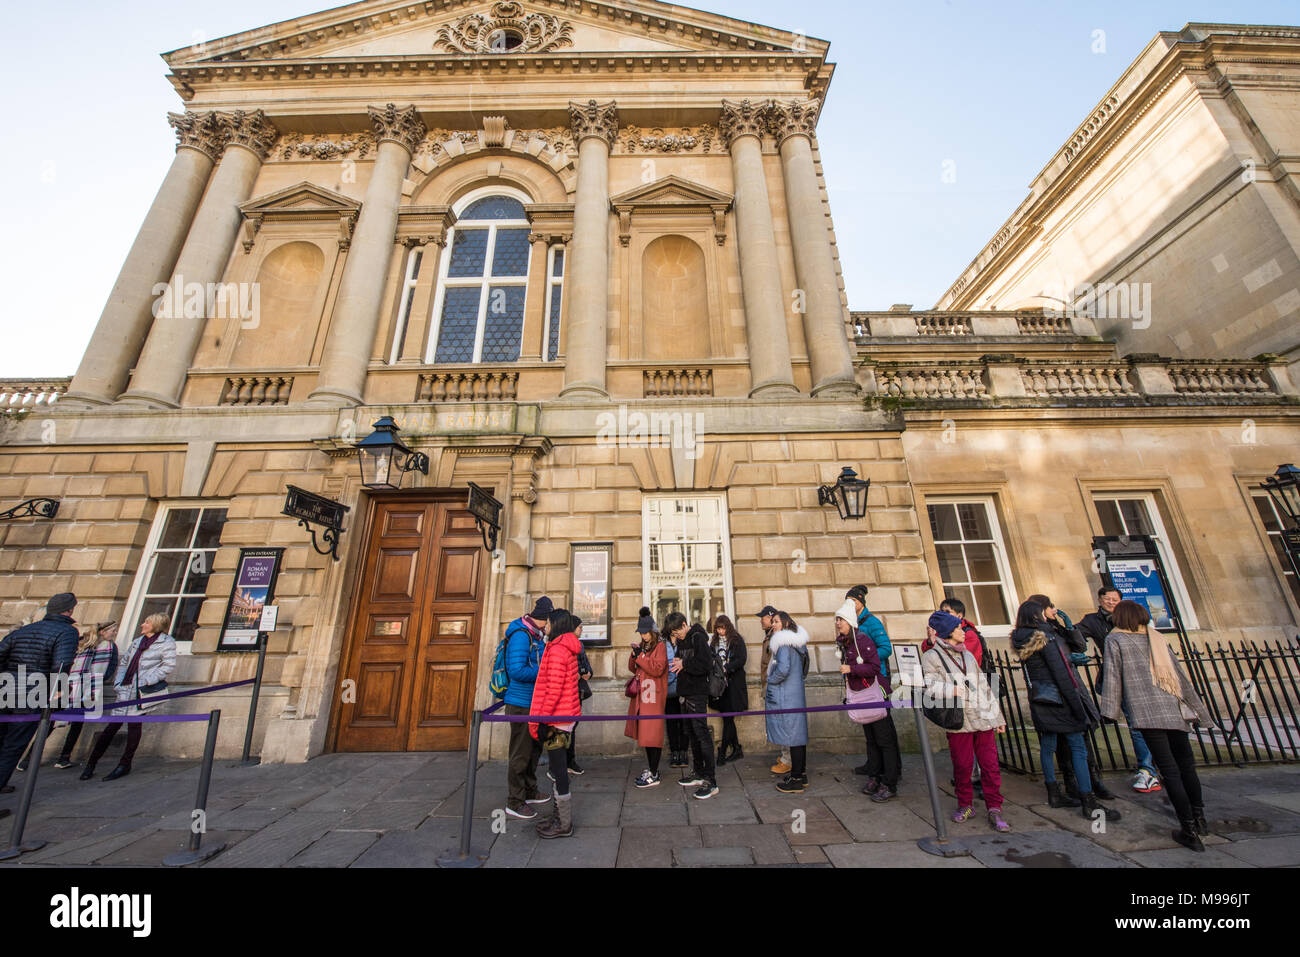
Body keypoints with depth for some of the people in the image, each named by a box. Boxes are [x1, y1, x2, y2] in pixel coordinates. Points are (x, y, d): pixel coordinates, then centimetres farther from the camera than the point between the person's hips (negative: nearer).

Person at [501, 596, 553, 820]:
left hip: (534, 703, 10)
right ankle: (515, 802, 19)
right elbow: (516, 670, -28)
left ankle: (530, 791, 36)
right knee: (521, 754, 3)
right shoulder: (521, 635, -21)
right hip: (521, 704, -10)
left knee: (534, 749, 21)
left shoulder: (536, 636, 9)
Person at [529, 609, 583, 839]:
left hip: (557, 717, -9)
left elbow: (554, 689, -22)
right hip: (566, 715, 9)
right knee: (559, 766, 19)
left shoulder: (557, 649, -18)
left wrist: (540, 720, -18)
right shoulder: (568, 648, 11)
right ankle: (560, 814, 33)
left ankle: (564, 825, 15)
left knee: (558, 768, 3)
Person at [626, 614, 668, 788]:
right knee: (645, 734, 14)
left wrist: (640, 656, -18)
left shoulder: (660, 646, -8)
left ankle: (654, 776, 5)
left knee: (653, 735, -3)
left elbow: (658, 669, -20)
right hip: (641, 695, 8)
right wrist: (634, 655, -4)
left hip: (654, 696, -8)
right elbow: (633, 669, 15)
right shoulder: (642, 646, 14)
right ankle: (651, 769, 27)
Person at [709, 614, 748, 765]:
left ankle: (722, 751, 3)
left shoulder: (737, 640, -4)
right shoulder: (714, 642, 12)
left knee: (727, 717, -4)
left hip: (733, 683, -5)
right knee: (727, 717, 9)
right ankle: (736, 749, 21)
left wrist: (726, 668, -21)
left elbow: (741, 660, -11)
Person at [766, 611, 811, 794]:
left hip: (785, 696, -9)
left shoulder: (783, 642, -17)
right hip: (796, 692, 9)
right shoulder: (797, 642, 11)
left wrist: (770, 680, -11)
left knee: (791, 733, -1)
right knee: (798, 732, 16)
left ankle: (796, 780, 8)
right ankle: (801, 774, 27)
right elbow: (804, 669, 20)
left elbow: (783, 669, -27)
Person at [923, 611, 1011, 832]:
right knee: (962, 765, 4)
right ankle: (965, 805, 22)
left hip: (983, 718, 5)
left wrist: (997, 716, 18)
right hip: (958, 720, -5)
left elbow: (985, 686, 19)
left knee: (990, 764, 4)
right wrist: (952, 690, -24)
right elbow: (928, 685, -16)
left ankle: (994, 809, 17)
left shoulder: (968, 654, 17)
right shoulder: (932, 656, -4)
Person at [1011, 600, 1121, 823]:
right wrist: (1076, 705, -13)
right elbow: (1061, 674, -16)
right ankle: (1088, 803, 5)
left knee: (1047, 746, 14)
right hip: (1058, 698, -7)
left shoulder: (1020, 642, 5)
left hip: (1039, 700, 7)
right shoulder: (1045, 639, -16)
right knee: (1078, 748, 1)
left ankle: (1053, 794, 23)